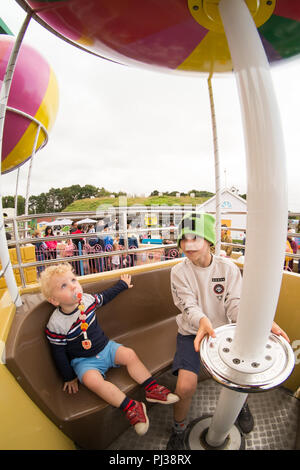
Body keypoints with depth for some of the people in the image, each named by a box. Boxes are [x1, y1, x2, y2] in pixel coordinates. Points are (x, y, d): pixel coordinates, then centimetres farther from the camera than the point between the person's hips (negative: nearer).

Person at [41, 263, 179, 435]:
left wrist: (122, 284, 18)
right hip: (84, 360, -3)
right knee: (93, 380, -31)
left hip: (105, 347, 4)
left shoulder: (86, 299, -13)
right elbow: (59, 354, -9)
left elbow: (104, 296, 8)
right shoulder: (56, 325, -23)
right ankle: (131, 407, -21)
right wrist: (70, 377, -1)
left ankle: (152, 389, -2)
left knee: (129, 354, -14)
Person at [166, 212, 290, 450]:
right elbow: (188, 305, -19)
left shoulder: (228, 268, -7)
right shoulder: (179, 271, -11)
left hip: (222, 330, 2)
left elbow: (235, 303, -12)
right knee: (185, 386, -19)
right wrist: (202, 321, -41)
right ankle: (179, 428, 16)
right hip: (192, 332, -2)